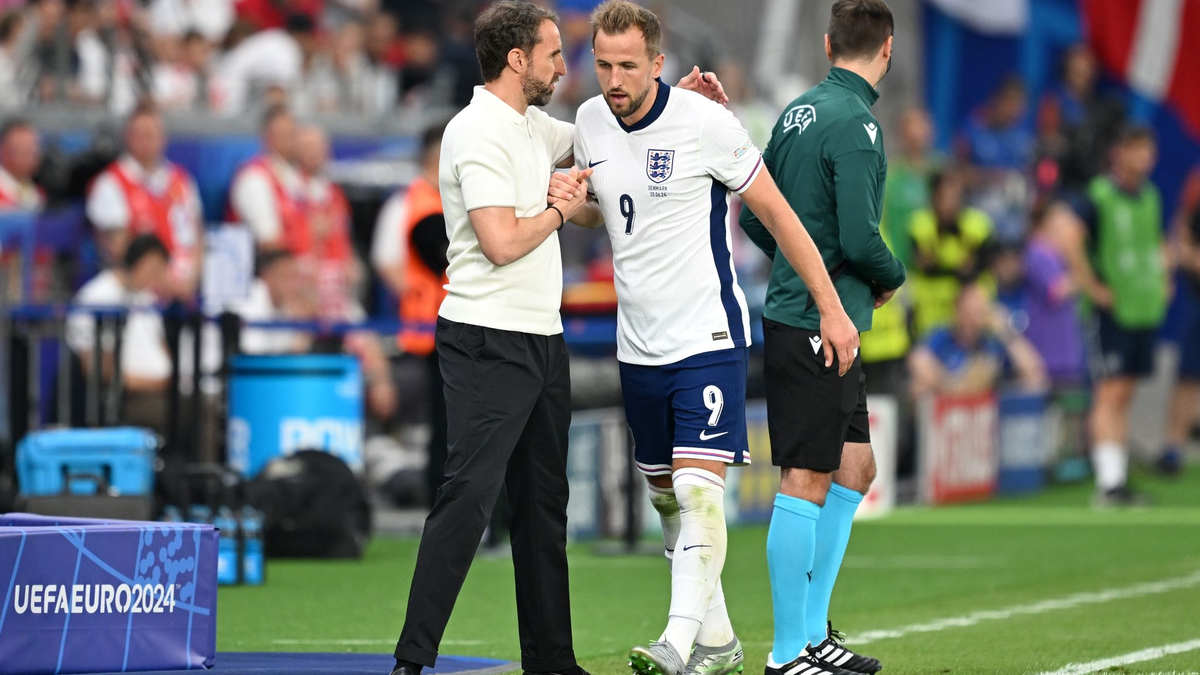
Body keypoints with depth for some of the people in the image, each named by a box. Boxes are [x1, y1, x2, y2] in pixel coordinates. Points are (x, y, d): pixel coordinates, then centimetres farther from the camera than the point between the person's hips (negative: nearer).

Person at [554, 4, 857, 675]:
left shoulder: (704, 121, -14)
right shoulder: (591, 122, 4)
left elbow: (777, 213, -6)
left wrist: (832, 309, -6)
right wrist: (570, 202, -2)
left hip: (708, 337, -6)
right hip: (638, 343, 7)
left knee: (699, 489, -18)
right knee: (665, 495, 11)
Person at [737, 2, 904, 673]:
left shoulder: (800, 111, 12)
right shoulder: (855, 125, -16)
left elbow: (755, 217, 17)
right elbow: (860, 239, -21)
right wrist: (892, 277, -1)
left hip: (791, 312, 9)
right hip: (817, 327, -9)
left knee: (855, 468, 16)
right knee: (806, 482, -6)